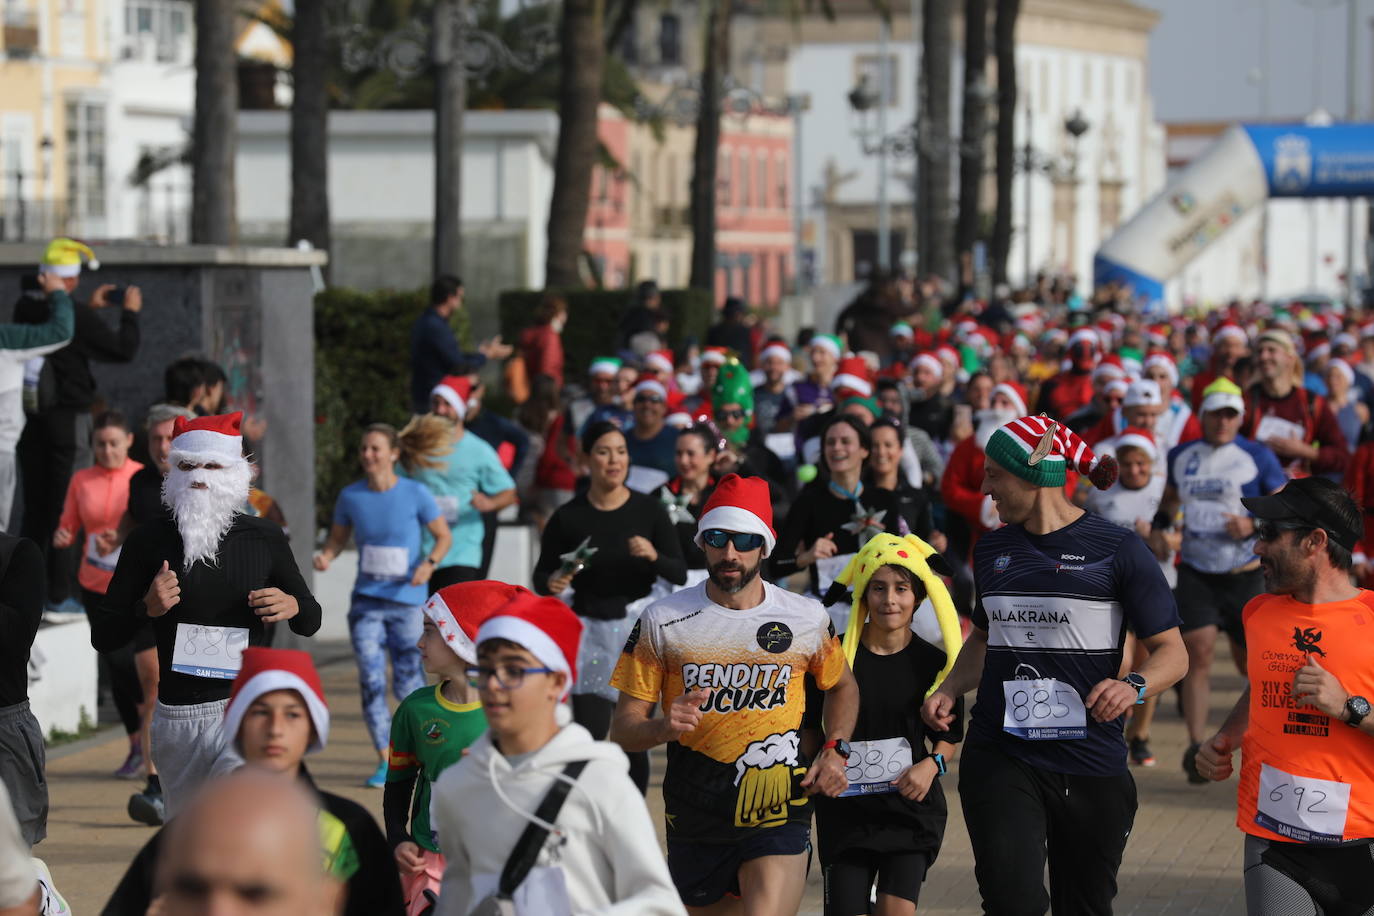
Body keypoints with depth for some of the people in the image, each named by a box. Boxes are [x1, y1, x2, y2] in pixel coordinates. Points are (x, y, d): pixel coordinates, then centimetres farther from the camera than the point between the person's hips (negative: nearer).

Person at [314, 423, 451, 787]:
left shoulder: (415, 494, -6)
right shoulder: (351, 496, 1)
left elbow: (443, 535, 2)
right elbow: (338, 537, 12)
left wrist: (429, 563, -16)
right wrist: (326, 556, -10)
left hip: (407, 601, -2)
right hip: (367, 602, 2)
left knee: (408, 685, 2)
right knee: (371, 682, -6)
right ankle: (385, 762, 3)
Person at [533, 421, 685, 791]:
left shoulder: (649, 510, -1)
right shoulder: (568, 517, -2)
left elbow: (680, 574, -1)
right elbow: (541, 576, 7)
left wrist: (654, 556, -20)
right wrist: (551, 583, -15)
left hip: (638, 627, 1)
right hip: (588, 631, -1)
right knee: (589, 736, -9)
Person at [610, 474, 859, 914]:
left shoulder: (807, 618, 1)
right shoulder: (663, 621, -2)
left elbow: (842, 686, 22)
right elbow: (623, 728, 0)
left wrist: (835, 750, 4)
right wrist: (664, 727, -22)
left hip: (779, 817, -2)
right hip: (695, 823, 2)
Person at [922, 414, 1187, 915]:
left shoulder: (1117, 550, -4)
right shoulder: (993, 549, 11)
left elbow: (1172, 652, -3)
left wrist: (1133, 685, -24)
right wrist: (949, 690, 7)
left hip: (1091, 763, -2)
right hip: (1000, 757, 2)